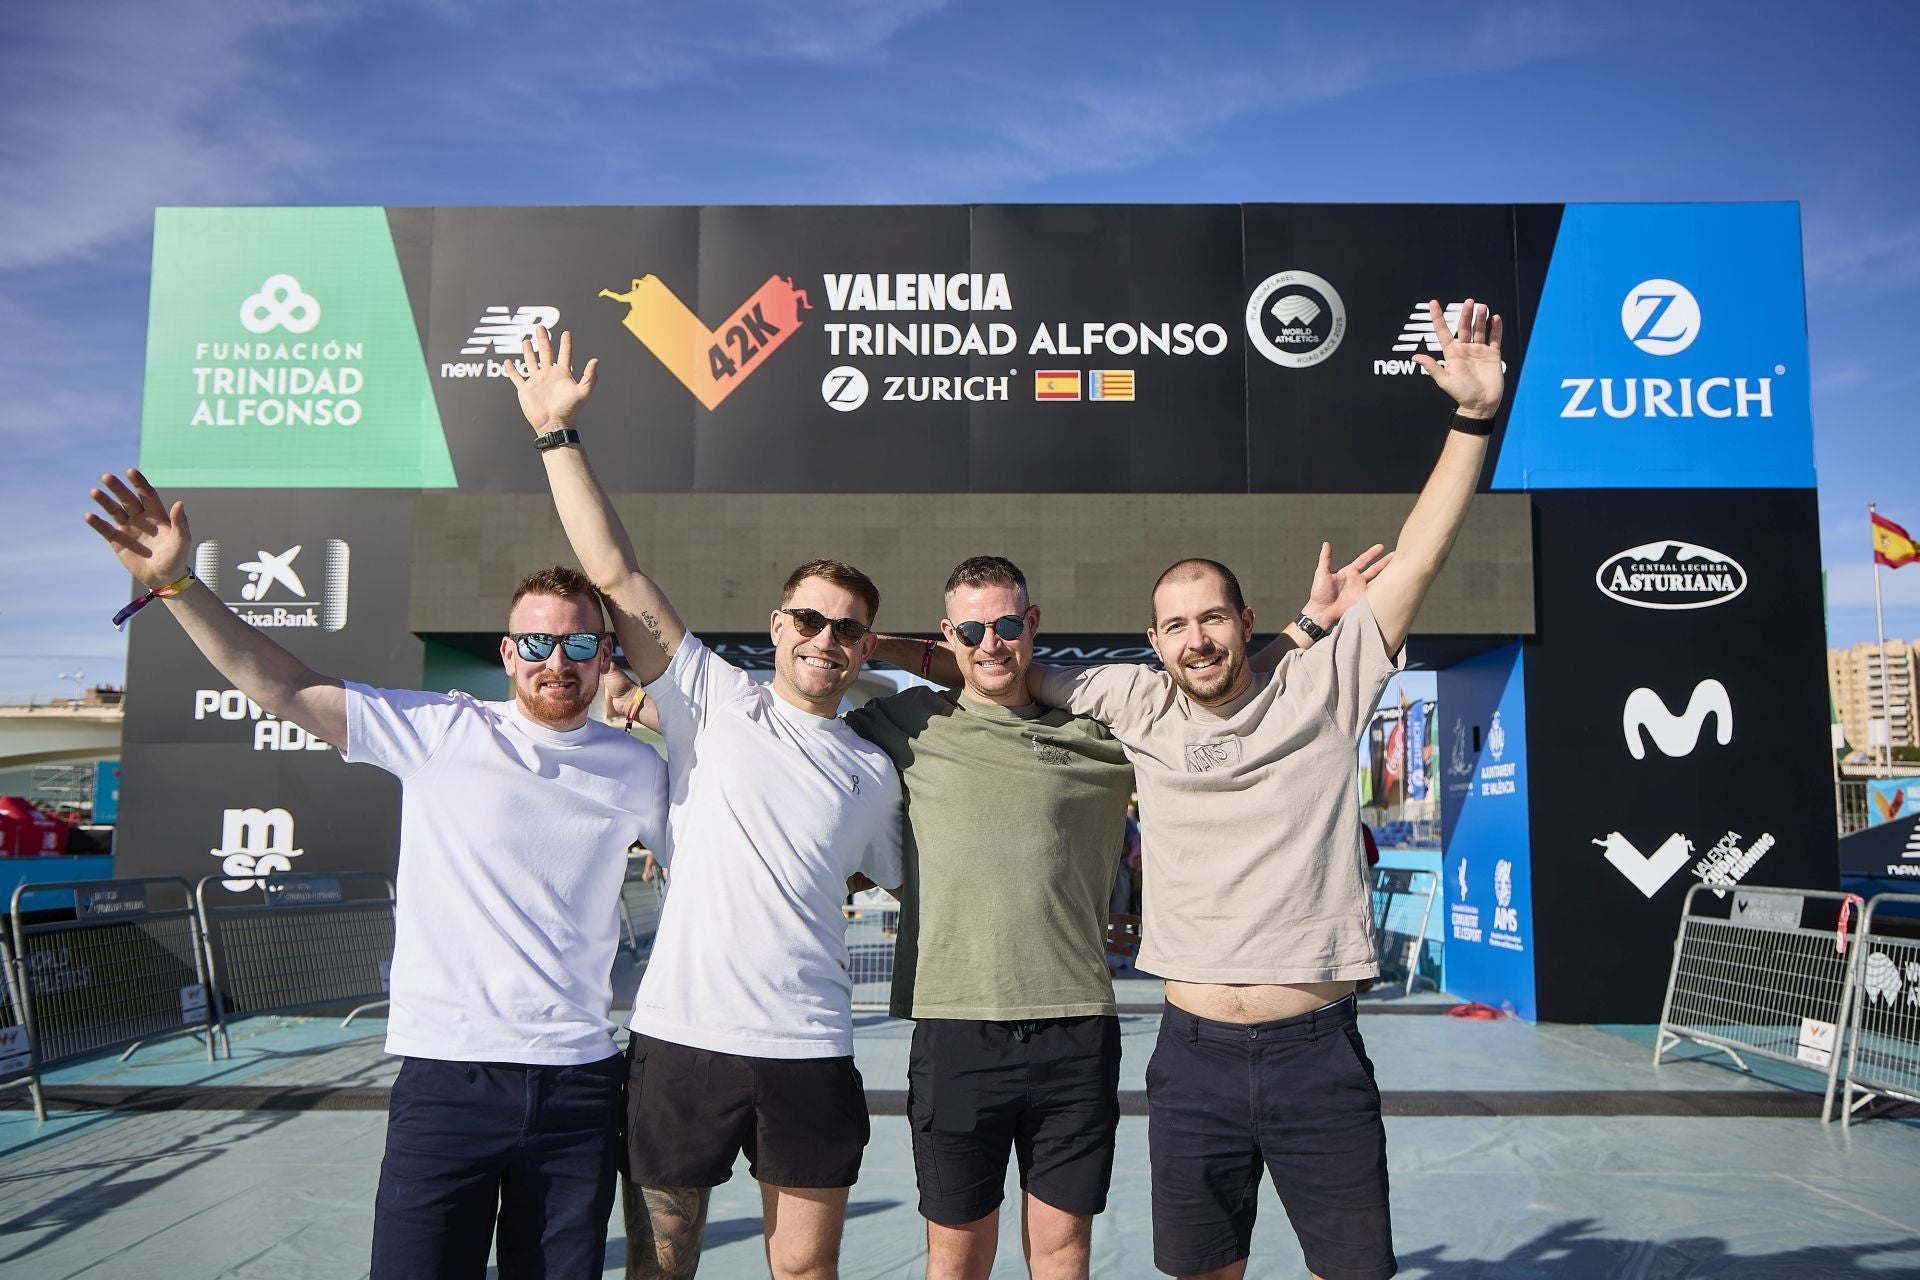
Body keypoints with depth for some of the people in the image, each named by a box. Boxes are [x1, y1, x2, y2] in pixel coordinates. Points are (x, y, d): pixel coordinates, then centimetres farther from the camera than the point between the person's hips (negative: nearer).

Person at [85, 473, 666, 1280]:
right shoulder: (436, 731, -1)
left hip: (577, 1084, 2)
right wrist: (175, 582, -10)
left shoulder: (635, 770, 6)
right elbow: (279, 684, -3)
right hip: (445, 1075, -2)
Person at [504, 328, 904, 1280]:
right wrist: (557, 432, -8)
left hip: (810, 1049, 2)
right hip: (681, 1032, -2)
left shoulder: (874, 773, 9)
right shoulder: (715, 704, 0)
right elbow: (614, 572, -6)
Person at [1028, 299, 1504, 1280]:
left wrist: (1475, 415, -14)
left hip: (1319, 1052, -1)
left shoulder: (1322, 689, -3)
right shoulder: (1137, 707, 1)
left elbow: (1415, 562, -8)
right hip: (1194, 1055, 2)